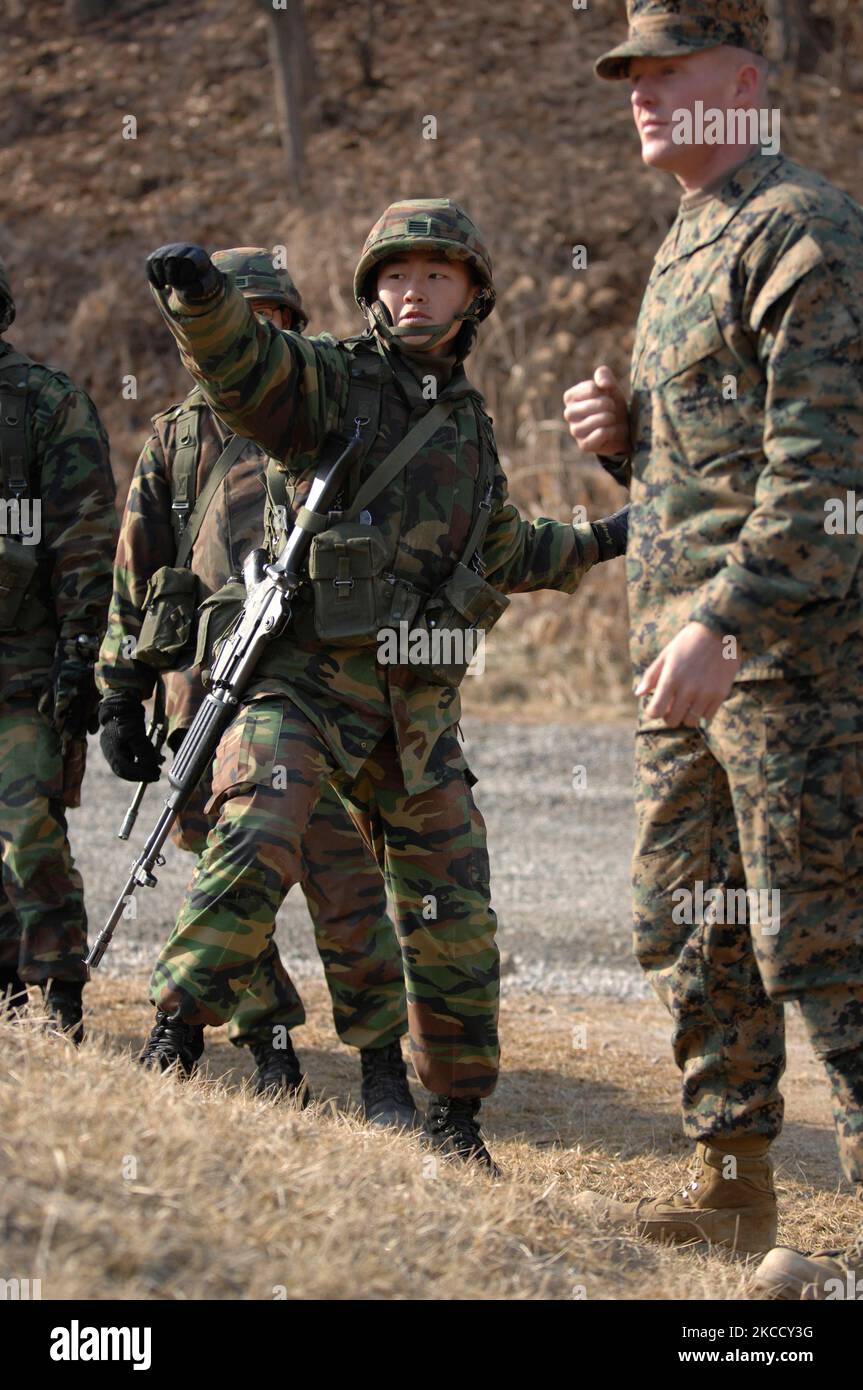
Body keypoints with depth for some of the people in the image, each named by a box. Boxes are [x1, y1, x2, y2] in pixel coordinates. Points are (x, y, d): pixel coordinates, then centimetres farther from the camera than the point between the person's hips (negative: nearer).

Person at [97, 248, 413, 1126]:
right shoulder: (175, 441, 15)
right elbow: (134, 577, 15)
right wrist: (119, 695, 9)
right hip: (205, 695, 2)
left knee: (345, 884, -8)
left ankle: (381, 1065, -2)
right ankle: (270, 1054, 15)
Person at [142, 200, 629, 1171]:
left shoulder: (468, 423, 17)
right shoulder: (329, 382, -1)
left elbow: (501, 554, 33)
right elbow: (237, 362, -23)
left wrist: (599, 543, 35)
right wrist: (198, 296, -43)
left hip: (416, 706, 5)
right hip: (304, 678, -5)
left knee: (452, 913, 7)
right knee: (253, 851, -26)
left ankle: (453, 1118, 20)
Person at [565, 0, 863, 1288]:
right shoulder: (685, 250, 20)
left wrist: (725, 622, -27)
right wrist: (622, 432, 7)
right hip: (690, 647, 10)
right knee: (694, 934, 13)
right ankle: (733, 1189, 21)